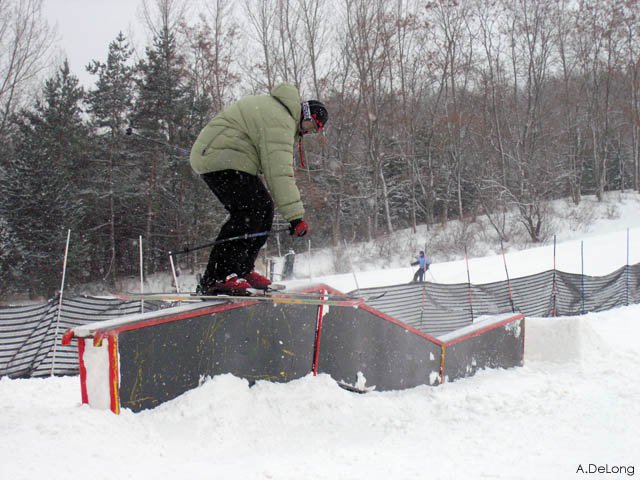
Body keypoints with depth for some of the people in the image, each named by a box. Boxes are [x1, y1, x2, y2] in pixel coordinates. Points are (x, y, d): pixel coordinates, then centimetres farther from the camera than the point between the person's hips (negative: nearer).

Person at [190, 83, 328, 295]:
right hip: (222, 158, -11)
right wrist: (296, 215, -28)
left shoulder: (277, 108, 18)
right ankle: (215, 278, -25)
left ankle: (241, 271, 11)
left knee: (264, 208, 8)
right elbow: (279, 172, -26)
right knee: (249, 211, -20)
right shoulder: (280, 122, -18)